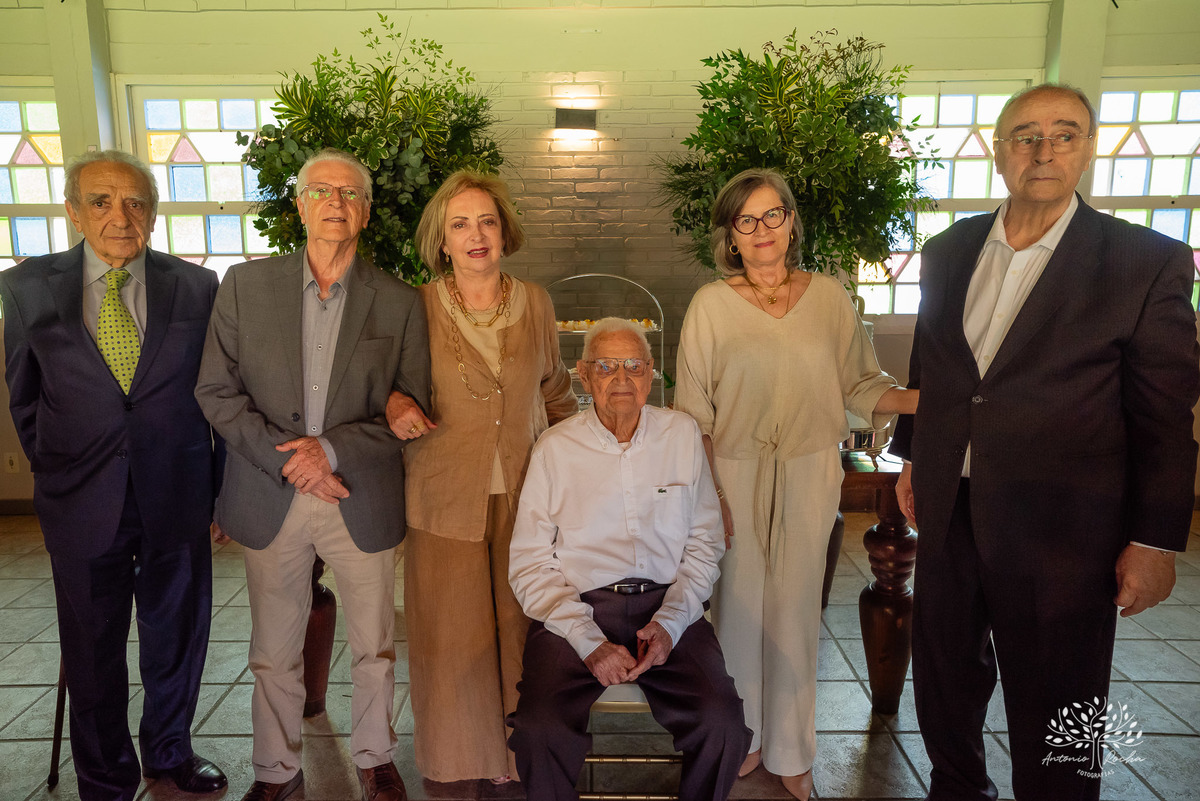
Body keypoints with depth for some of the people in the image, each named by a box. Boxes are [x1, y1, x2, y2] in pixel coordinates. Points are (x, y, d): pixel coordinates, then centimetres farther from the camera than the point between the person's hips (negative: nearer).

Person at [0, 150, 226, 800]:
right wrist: (55, 472, 7)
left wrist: (223, 486, 4)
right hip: (82, 502, 0)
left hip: (177, 496, 1)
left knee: (177, 631, 16)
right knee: (92, 648, 13)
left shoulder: (197, 287, -1)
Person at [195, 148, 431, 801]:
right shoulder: (244, 285, 1)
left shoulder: (399, 303, -2)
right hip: (271, 500, 1)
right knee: (274, 654, 16)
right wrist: (286, 459, -12)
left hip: (362, 502, 0)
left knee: (374, 649, 14)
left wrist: (332, 448, -15)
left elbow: (413, 410, -3)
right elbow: (216, 392, -1)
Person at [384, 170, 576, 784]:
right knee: (452, 635, 9)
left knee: (519, 629, 9)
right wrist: (394, 405, -13)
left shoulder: (535, 302, 4)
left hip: (524, 496, 2)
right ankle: (456, 757, 32)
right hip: (446, 497, -1)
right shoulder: (419, 307, -4)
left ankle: (519, 754, 30)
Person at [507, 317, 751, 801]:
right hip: (576, 608, -1)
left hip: (668, 608, 2)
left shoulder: (682, 434, 8)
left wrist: (669, 624, -6)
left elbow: (705, 543, 9)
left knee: (722, 723, -22)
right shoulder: (554, 448, 2)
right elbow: (529, 565, 1)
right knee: (539, 730, -26)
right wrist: (590, 642, -12)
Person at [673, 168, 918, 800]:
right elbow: (694, 410, -3)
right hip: (735, 474, -1)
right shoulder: (711, 304, -3)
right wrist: (708, 493, -7)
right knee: (739, 605, 8)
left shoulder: (829, 297, 2)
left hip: (810, 476, 1)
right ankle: (743, 738, 33)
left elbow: (861, 385, 5)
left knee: (794, 607, 9)